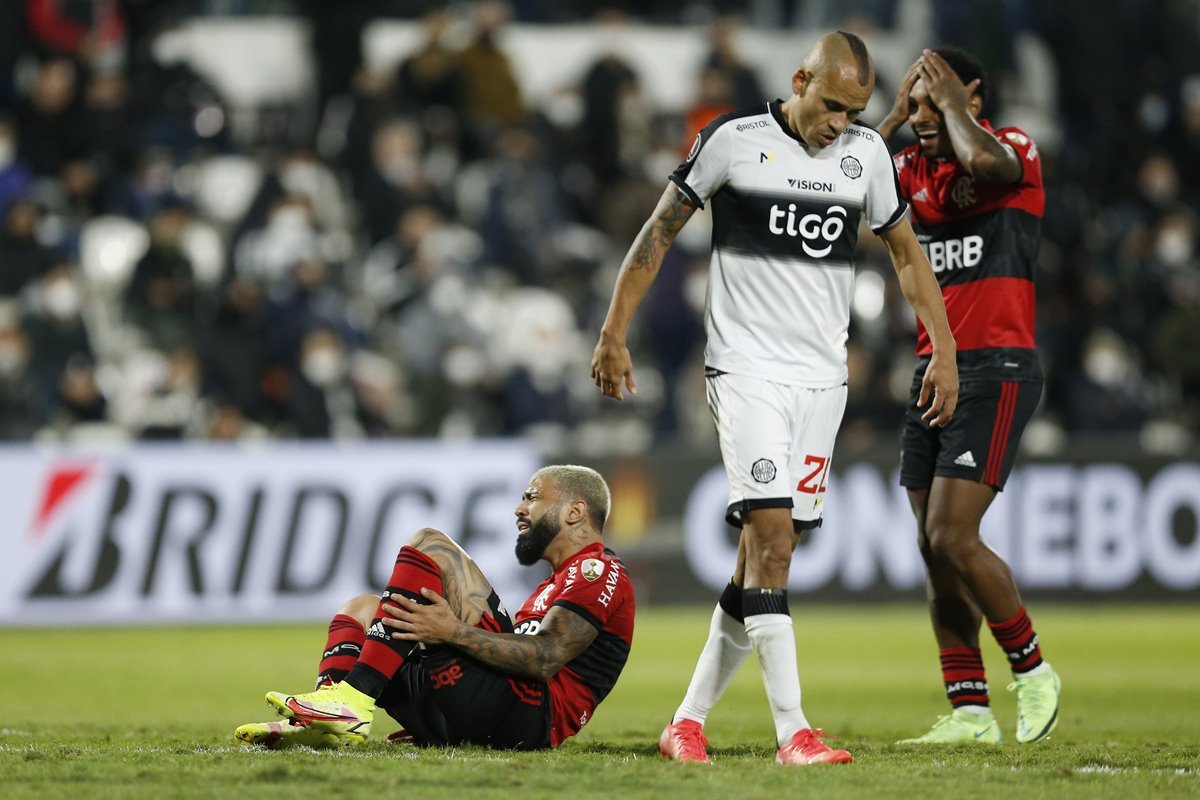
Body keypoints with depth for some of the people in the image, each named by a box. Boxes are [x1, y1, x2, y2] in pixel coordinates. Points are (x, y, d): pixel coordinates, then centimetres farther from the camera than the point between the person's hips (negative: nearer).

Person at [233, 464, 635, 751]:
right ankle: (319, 724, -11)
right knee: (360, 609, 21)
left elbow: (545, 658, -16)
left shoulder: (597, 569, 1)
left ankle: (351, 700, -25)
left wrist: (455, 632, -21)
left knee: (429, 546, -14)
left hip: (526, 712, -10)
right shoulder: (561, 581, 34)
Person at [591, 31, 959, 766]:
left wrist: (944, 350, 13)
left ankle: (690, 720, 14)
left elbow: (906, 252, 18)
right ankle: (793, 731, -20)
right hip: (747, 368, -4)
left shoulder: (867, 154, 6)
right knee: (771, 536, -17)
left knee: (767, 554, 4)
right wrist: (614, 335, 2)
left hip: (822, 376, 4)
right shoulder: (734, 141, -5)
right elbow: (660, 235, 3)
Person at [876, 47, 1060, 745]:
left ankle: (1033, 670, 2)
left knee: (952, 536, -16)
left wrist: (952, 102, -12)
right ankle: (970, 711, 7)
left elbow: (983, 158, -28)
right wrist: (895, 117, 4)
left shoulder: (1016, 151, -6)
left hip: (997, 370, -8)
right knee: (935, 548, 3)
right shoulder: (917, 168, 15)